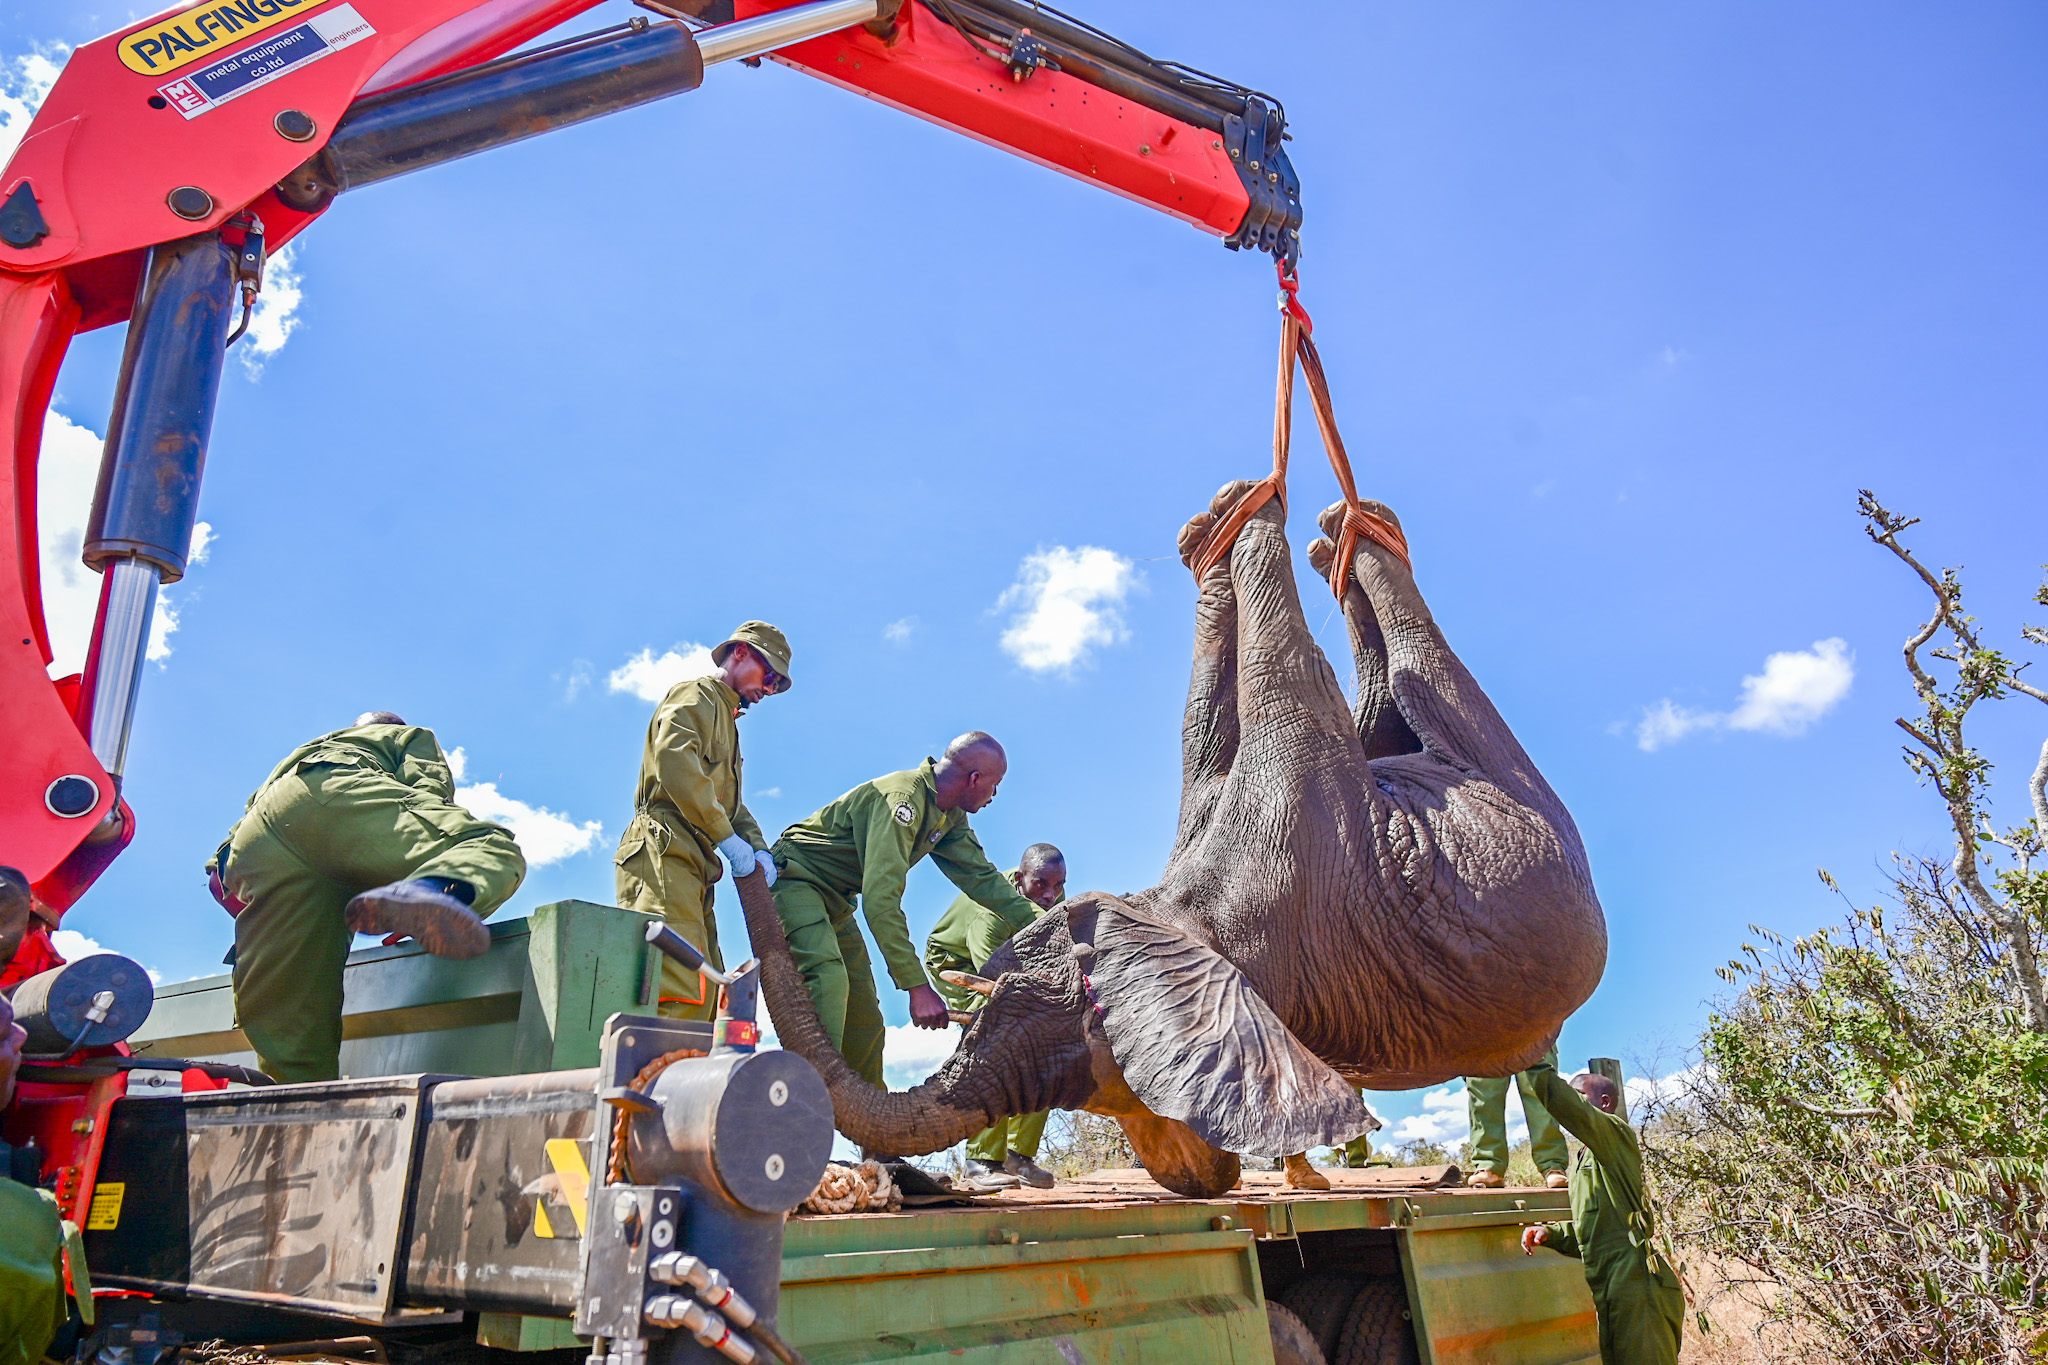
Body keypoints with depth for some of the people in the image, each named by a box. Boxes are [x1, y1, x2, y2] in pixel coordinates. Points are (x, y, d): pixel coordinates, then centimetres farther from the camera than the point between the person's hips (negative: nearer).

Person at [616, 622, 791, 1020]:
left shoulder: (726, 721, 33)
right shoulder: (696, 695, 4)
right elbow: (674, 759, -16)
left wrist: (757, 848, 5)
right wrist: (725, 836, -16)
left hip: (692, 868, 10)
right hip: (664, 850, -10)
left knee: (709, 997, 5)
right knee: (680, 994, -23)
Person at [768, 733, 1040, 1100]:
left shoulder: (950, 817, 1)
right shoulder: (902, 798, -30)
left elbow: (981, 876, 2)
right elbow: (881, 899, -37)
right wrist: (918, 987, -40)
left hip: (834, 903, 9)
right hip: (795, 880, -9)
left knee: (865, 1019, 8)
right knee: (828, 978, -31)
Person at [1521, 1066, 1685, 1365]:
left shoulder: (1616, 1133, -4)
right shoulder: (1581, 1162, 24)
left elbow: (1569, 1108, -26)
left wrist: (1533, 1066, -23)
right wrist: (1549, 1232, 6)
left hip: (1635, 1286, -9)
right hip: (1604, 1292, 9)